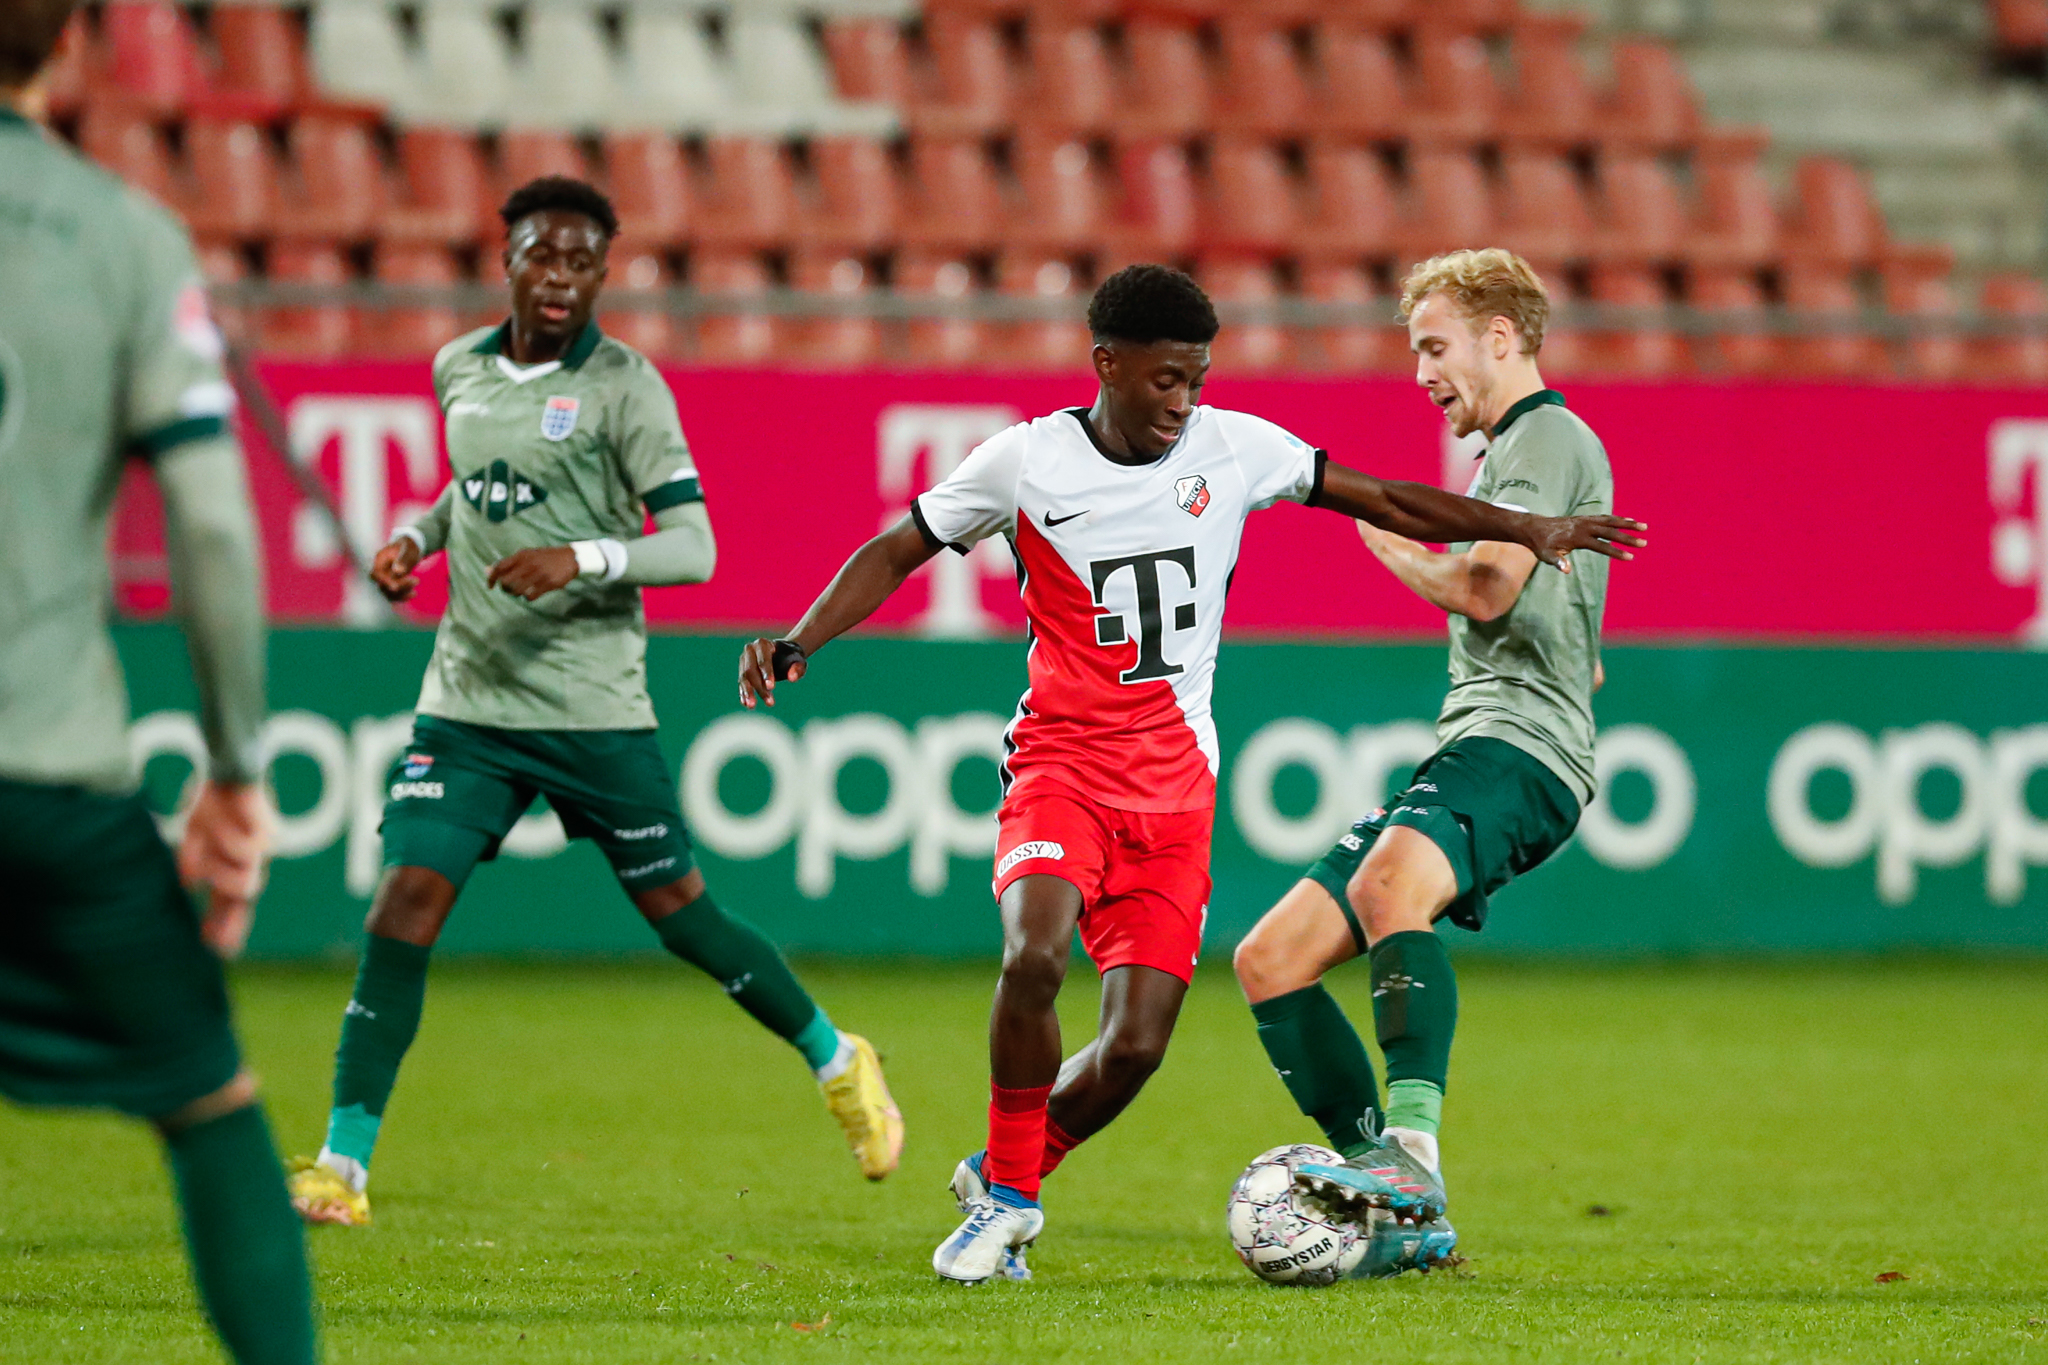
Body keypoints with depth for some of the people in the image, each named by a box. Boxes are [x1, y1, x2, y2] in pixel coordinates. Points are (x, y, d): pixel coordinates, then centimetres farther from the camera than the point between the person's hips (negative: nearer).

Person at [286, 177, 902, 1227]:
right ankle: (341, 1168, -7)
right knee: (406, 901, -10)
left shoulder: (623, 385, -8)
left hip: (594, 706, -4)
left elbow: (693, 547, -12)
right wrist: (415, 537, 9)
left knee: (678, 910, 5)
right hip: (468, 699, 4)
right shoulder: (460, 370, 8)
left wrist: (582, 558, -28)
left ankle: (837, 1062, 30)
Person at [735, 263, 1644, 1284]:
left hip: (1174, 782, 2)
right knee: (1033, 953, -30)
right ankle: (1009, 1194, -10)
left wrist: (1526, 529, 4)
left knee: (1135, 1046, -7)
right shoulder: (1029, 460, -4)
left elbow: (1382, 501, 8)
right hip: (1060, 761, -2)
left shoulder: (1232, 448, 0)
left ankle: (1001, 1178, 21)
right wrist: (798, 643, -8)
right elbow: (896, 553, 5)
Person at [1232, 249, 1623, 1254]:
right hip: (1464, 756, 11)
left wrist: (1391, 544, -1)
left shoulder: (1549, 436, -2)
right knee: (1269, 961, 4)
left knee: (1389, 882, -39)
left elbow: (1489, 590, -17)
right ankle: (1407, 1217, 1)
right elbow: (1566, 649, 39)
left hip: (1517, 753, -11)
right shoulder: (1509, 451, 30)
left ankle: (1412, 1151, -52)